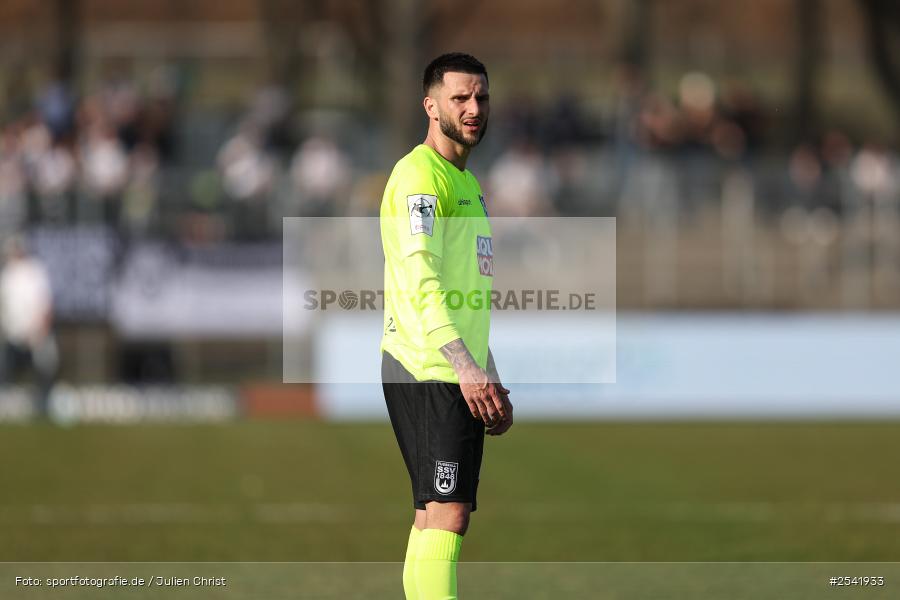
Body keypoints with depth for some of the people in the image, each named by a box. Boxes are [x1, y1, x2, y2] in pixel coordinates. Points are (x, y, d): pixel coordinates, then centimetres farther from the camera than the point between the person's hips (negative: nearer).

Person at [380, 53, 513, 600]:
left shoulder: (467, 181, 23)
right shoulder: (419, 174, -10)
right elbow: (419, 279, -22)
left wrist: (494, 385, 25)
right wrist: (466, 367, -30)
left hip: (462, 378, 10)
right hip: (427, 370, -10)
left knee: (436, 516, 8)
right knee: (447, 513, -16)